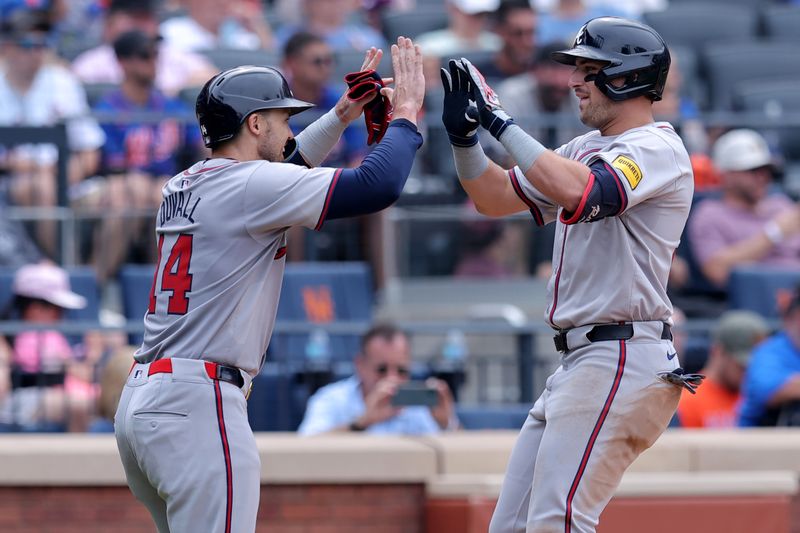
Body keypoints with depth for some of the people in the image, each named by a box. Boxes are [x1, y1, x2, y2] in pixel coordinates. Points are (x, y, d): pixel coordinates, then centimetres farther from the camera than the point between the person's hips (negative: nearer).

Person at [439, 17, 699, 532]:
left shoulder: (657, 150, -11)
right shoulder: (585, 150, 19)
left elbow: (578, 193, -29)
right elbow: (496, 197, 23)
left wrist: (501, 121, -24)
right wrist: (464, 133, 6)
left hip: (622, 359, -10)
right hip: (578, 364, 10)